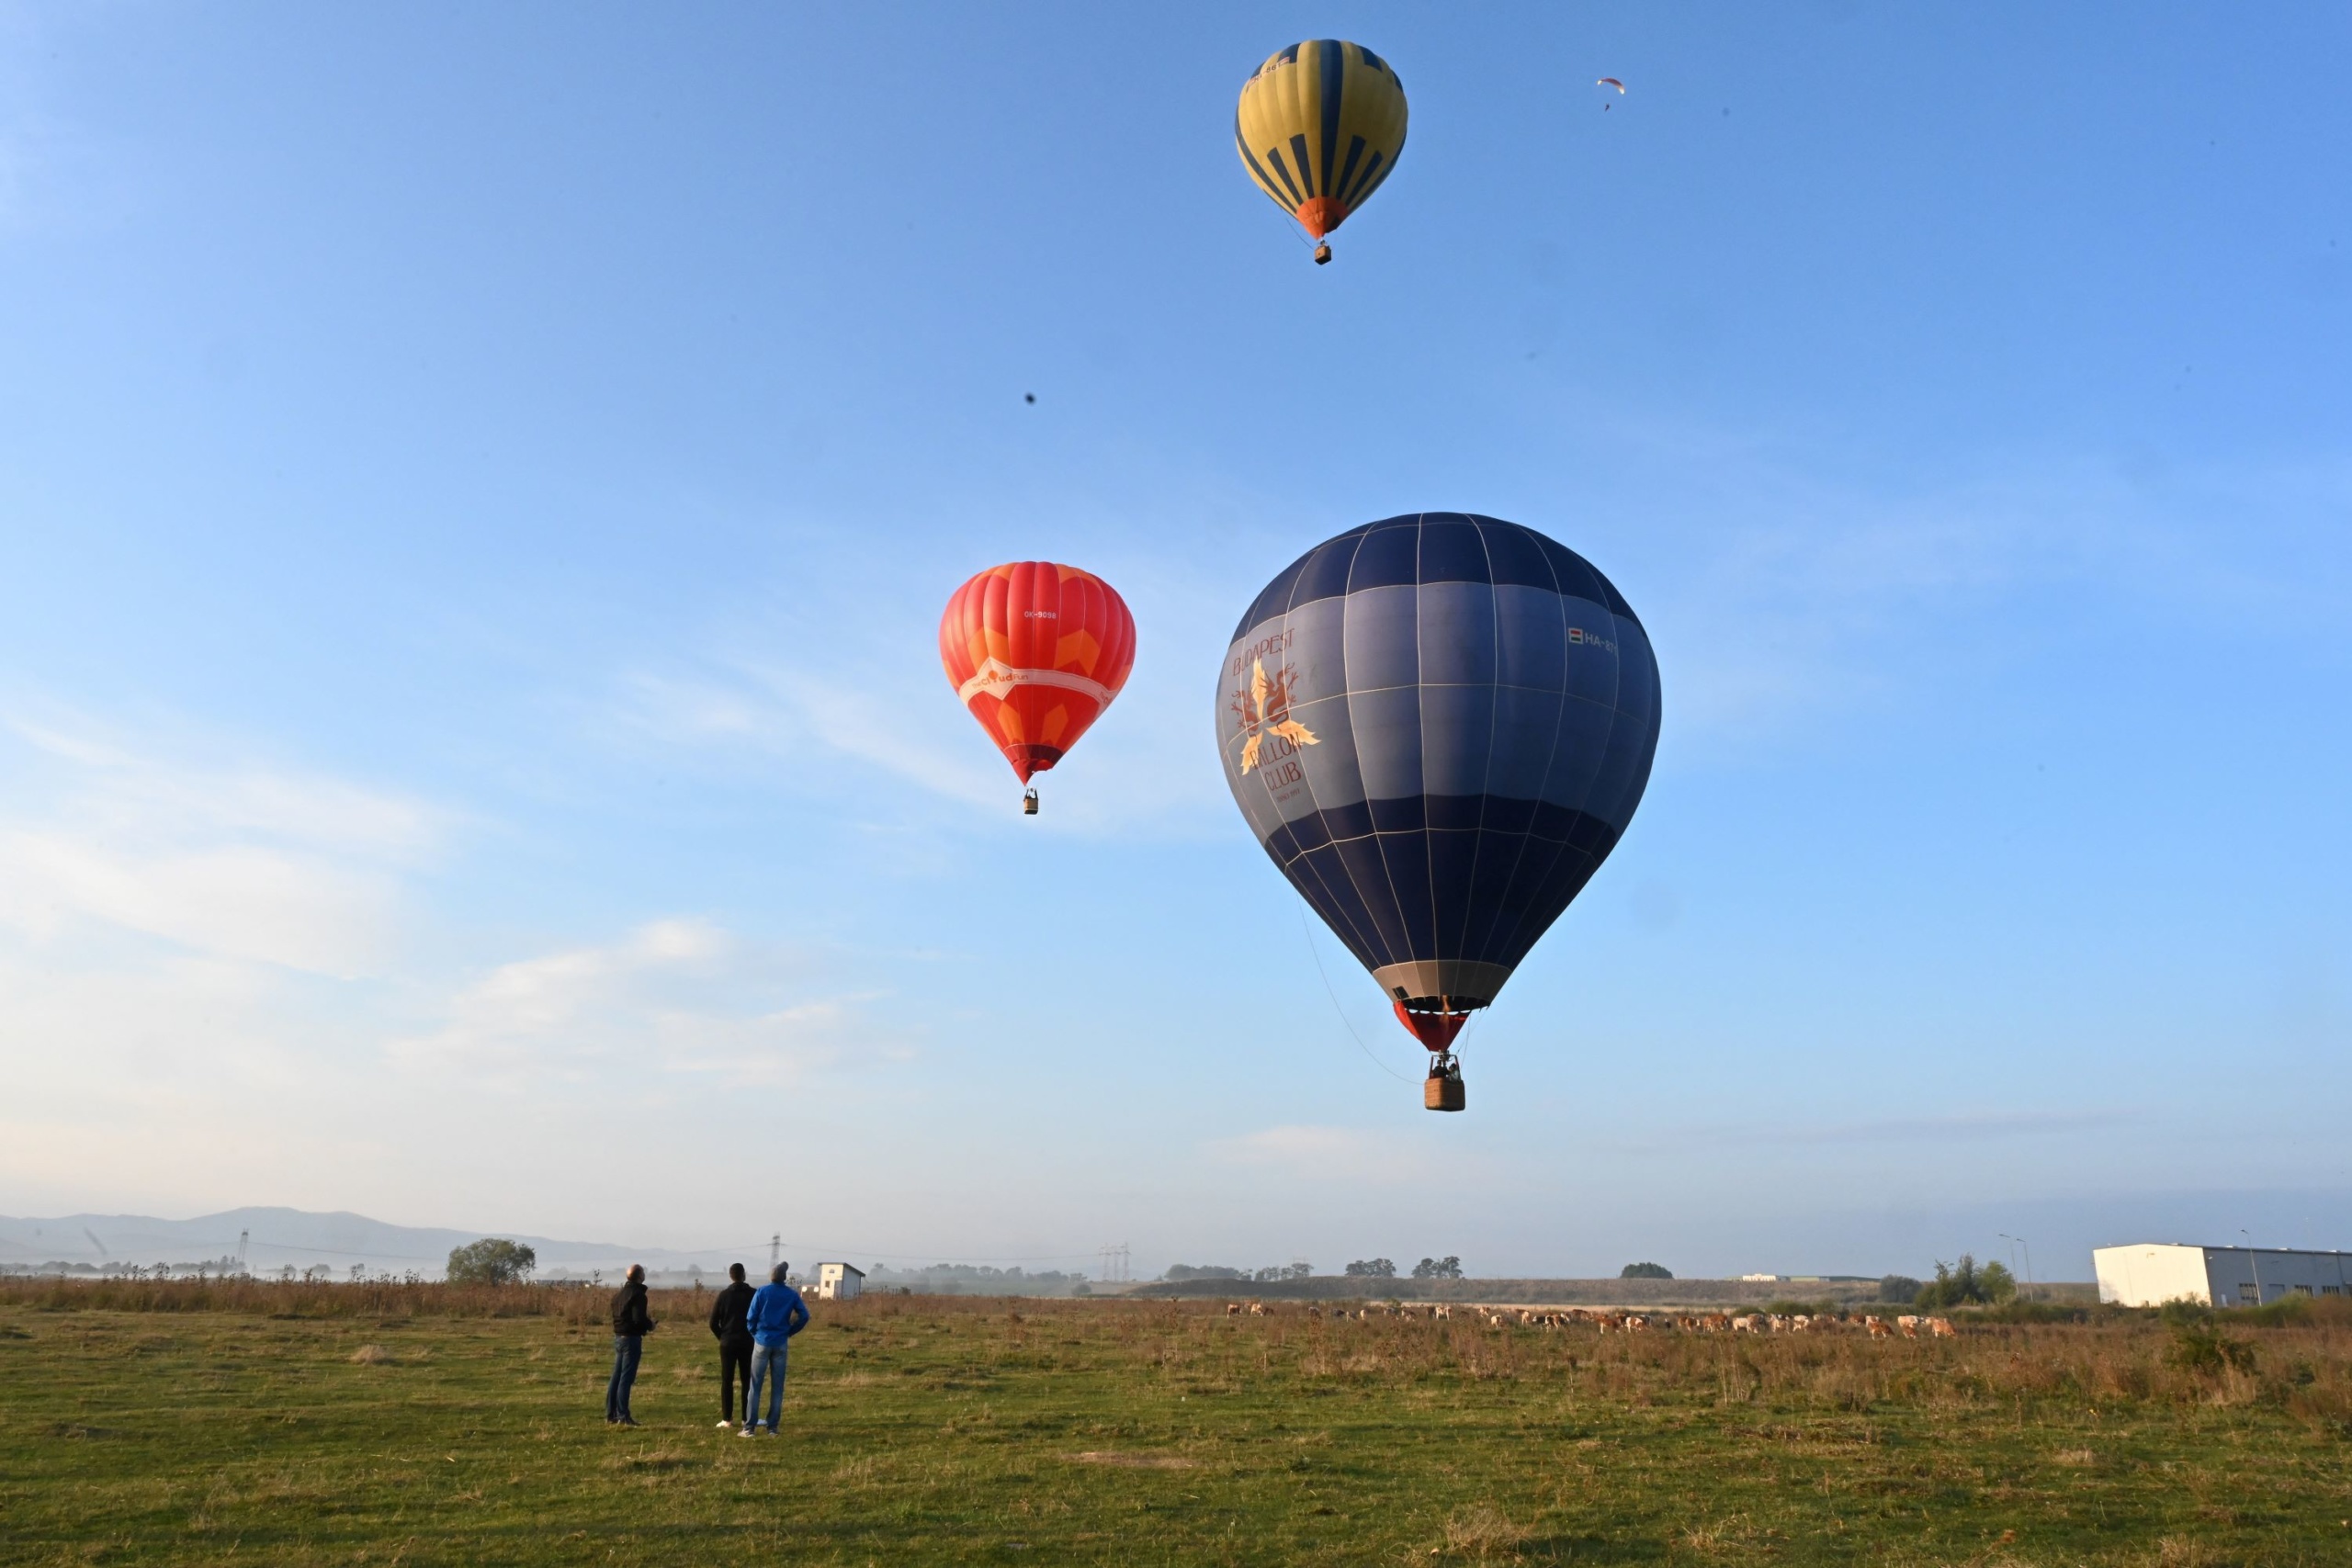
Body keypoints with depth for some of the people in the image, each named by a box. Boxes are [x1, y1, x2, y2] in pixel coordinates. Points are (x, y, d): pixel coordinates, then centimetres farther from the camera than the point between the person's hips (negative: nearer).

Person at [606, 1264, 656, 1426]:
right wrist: (650, 1324, -3)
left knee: (616, 1378, 12)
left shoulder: (618, 1293, 12)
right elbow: (639, 1319, -23)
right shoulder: (637, 1294, -15)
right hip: (632, 1339, -8)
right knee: (626, 1378, -5)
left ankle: (611, 1415, 17)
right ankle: (623, 1417, -2)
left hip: (618, 1338, 8)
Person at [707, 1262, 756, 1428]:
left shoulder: (724, 1295, -2)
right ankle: (747, 1418, 6)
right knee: (747, 1381, 7)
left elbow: (713, 1322, -2)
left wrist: (722, 1337, 11)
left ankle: (727, 1419, 1)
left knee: (727, 1381, 5)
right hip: (747, 1343, 0)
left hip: (728, 1343, 0)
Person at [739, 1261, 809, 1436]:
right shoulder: (792, 1294, 1)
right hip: (781, 1344, 2)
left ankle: (749, 1427, 1)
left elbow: (751, 1317, -5)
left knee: (755, 1386, 3)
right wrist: (790, 1332, 8)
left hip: (762, 1342, -2)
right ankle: (772, 1428, 7)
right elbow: (804, 1316, -3)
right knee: (777, 1387, 7)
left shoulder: (762, 1291, -4)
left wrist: (754, 1333, 13)